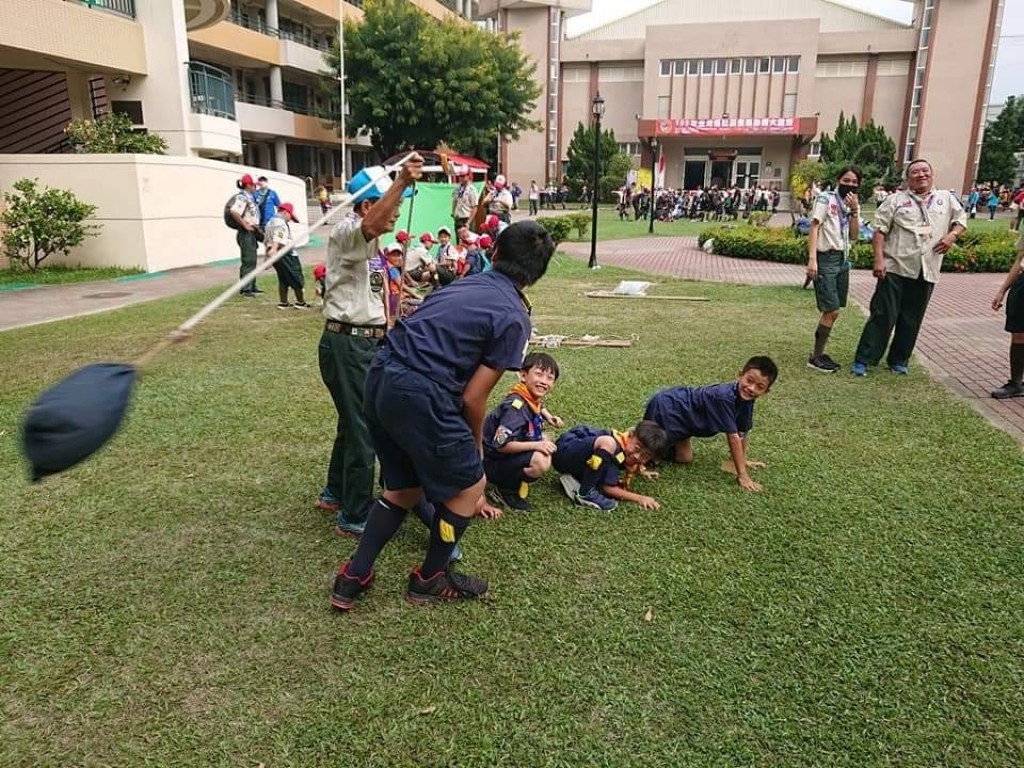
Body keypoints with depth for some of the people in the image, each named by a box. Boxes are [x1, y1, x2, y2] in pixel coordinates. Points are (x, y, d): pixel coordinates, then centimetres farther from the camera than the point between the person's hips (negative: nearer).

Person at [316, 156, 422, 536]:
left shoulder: (371, 243, 16)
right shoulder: (346, 232, -14)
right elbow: (370, 225, -40)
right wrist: (402, 182, -51)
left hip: (368, 343, 10)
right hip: (347, 344, -10)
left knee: (354, 421, 22)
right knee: (363, 429, -2)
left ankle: (336, 493, 40)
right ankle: (355, 517, 12)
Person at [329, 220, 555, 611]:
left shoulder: (464, 284, 17)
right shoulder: (514, 318, -4)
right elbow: (473, 397, -6)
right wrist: (476, 443, 15)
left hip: (380, 378, 8)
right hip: (420, 396, -8)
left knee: (404, 487, 26)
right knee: (469, 485, 16)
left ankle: (353, 577, 30)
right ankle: (430, 580, 31)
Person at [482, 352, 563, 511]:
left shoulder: (532, 398, 1)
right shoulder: (516, 405, -28)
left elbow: (540, 408, 30)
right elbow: (501, 444, -33)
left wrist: (548, 417, 8)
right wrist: (536, 445, -29)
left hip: (510, 453, 10)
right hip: (494, 461, -10)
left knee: (546, 440, 17)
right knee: (541, 462, -29)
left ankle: (518, 479, 9)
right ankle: (503, 490, -8)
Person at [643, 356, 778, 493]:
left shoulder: (746, 398, -11)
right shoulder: (724, 396, -35)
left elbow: (743, 431, 4)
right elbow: (733, 437, -30)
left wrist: (742, 460, 12)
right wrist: (742, 476, -25)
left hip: (679, 407, 8)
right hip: (664, 407, -8)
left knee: (685, 459, 13)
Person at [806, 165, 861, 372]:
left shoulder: (853, 205, 14)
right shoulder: (826, 199, -5)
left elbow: (854, 236, 6)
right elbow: (814, 229, -10)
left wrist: (854, 210, -5)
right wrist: (812, 259, -19)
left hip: (843, 260, 7)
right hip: (826, 258, -7)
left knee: (832, 311, 7)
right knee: (832, 311, -9)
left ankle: (819, 353, 18)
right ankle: (815, 358, 1)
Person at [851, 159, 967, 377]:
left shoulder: (946, 199, 13)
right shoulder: (896, 200, 3)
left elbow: (961, 219, 22)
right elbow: (880, 230, -2)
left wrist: (952, 235, 0)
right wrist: (879, 259, -12)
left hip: (926, 272, 4)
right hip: (896, 269, -3)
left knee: (911, 320, 9)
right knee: (883, 316, -5)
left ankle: (898, 360, 21)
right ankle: (863, 360, -1)